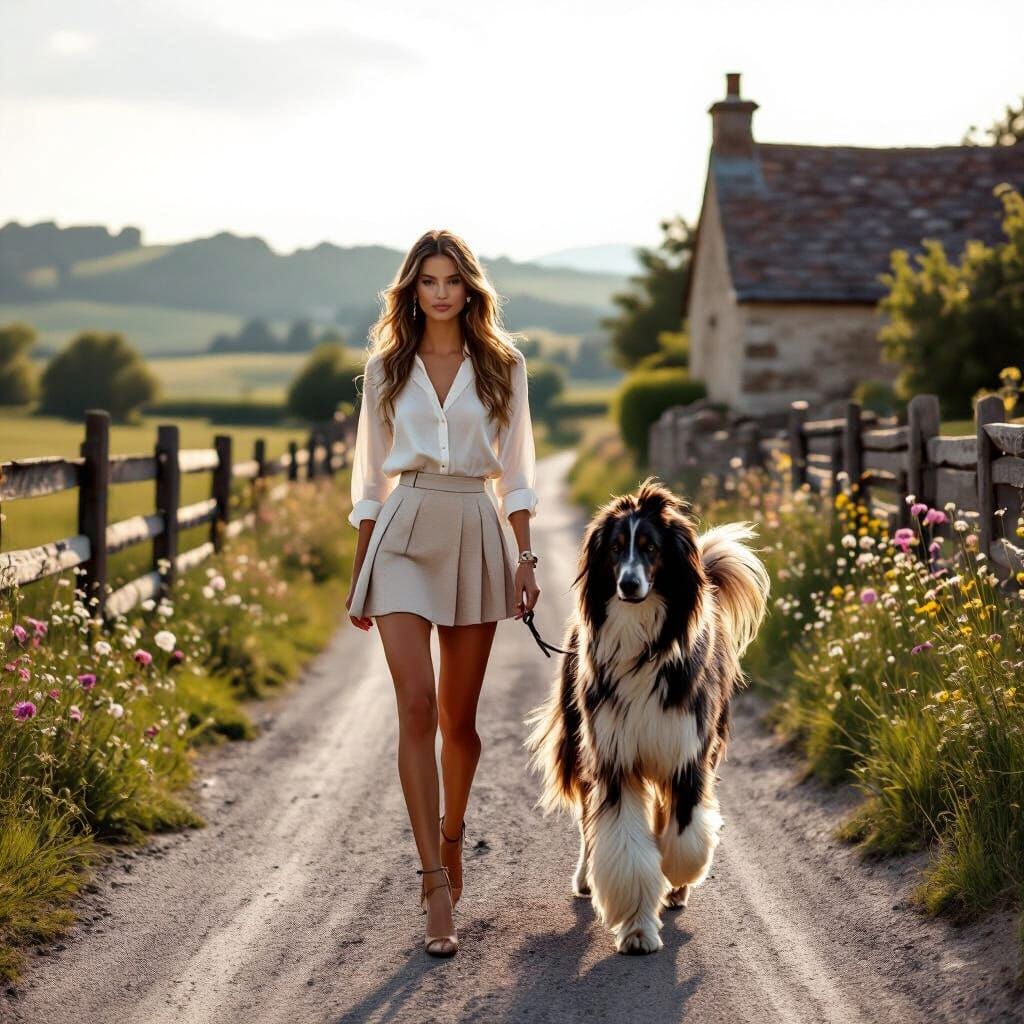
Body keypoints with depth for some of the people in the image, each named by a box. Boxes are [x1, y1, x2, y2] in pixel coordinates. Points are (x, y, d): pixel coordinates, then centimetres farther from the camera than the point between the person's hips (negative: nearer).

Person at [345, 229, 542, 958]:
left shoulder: (502, 365, 6)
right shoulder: (386, 367, 8)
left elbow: (514, 471, 7)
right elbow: (371, 475, 11)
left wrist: (527, 559, -1)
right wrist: (359, 571, 9)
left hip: (477, 536, 1)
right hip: (405, 535, 0)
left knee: (459, 715, 7)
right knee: (416, 707, -13)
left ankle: (452, 833, 35)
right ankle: (437, 885, -12)